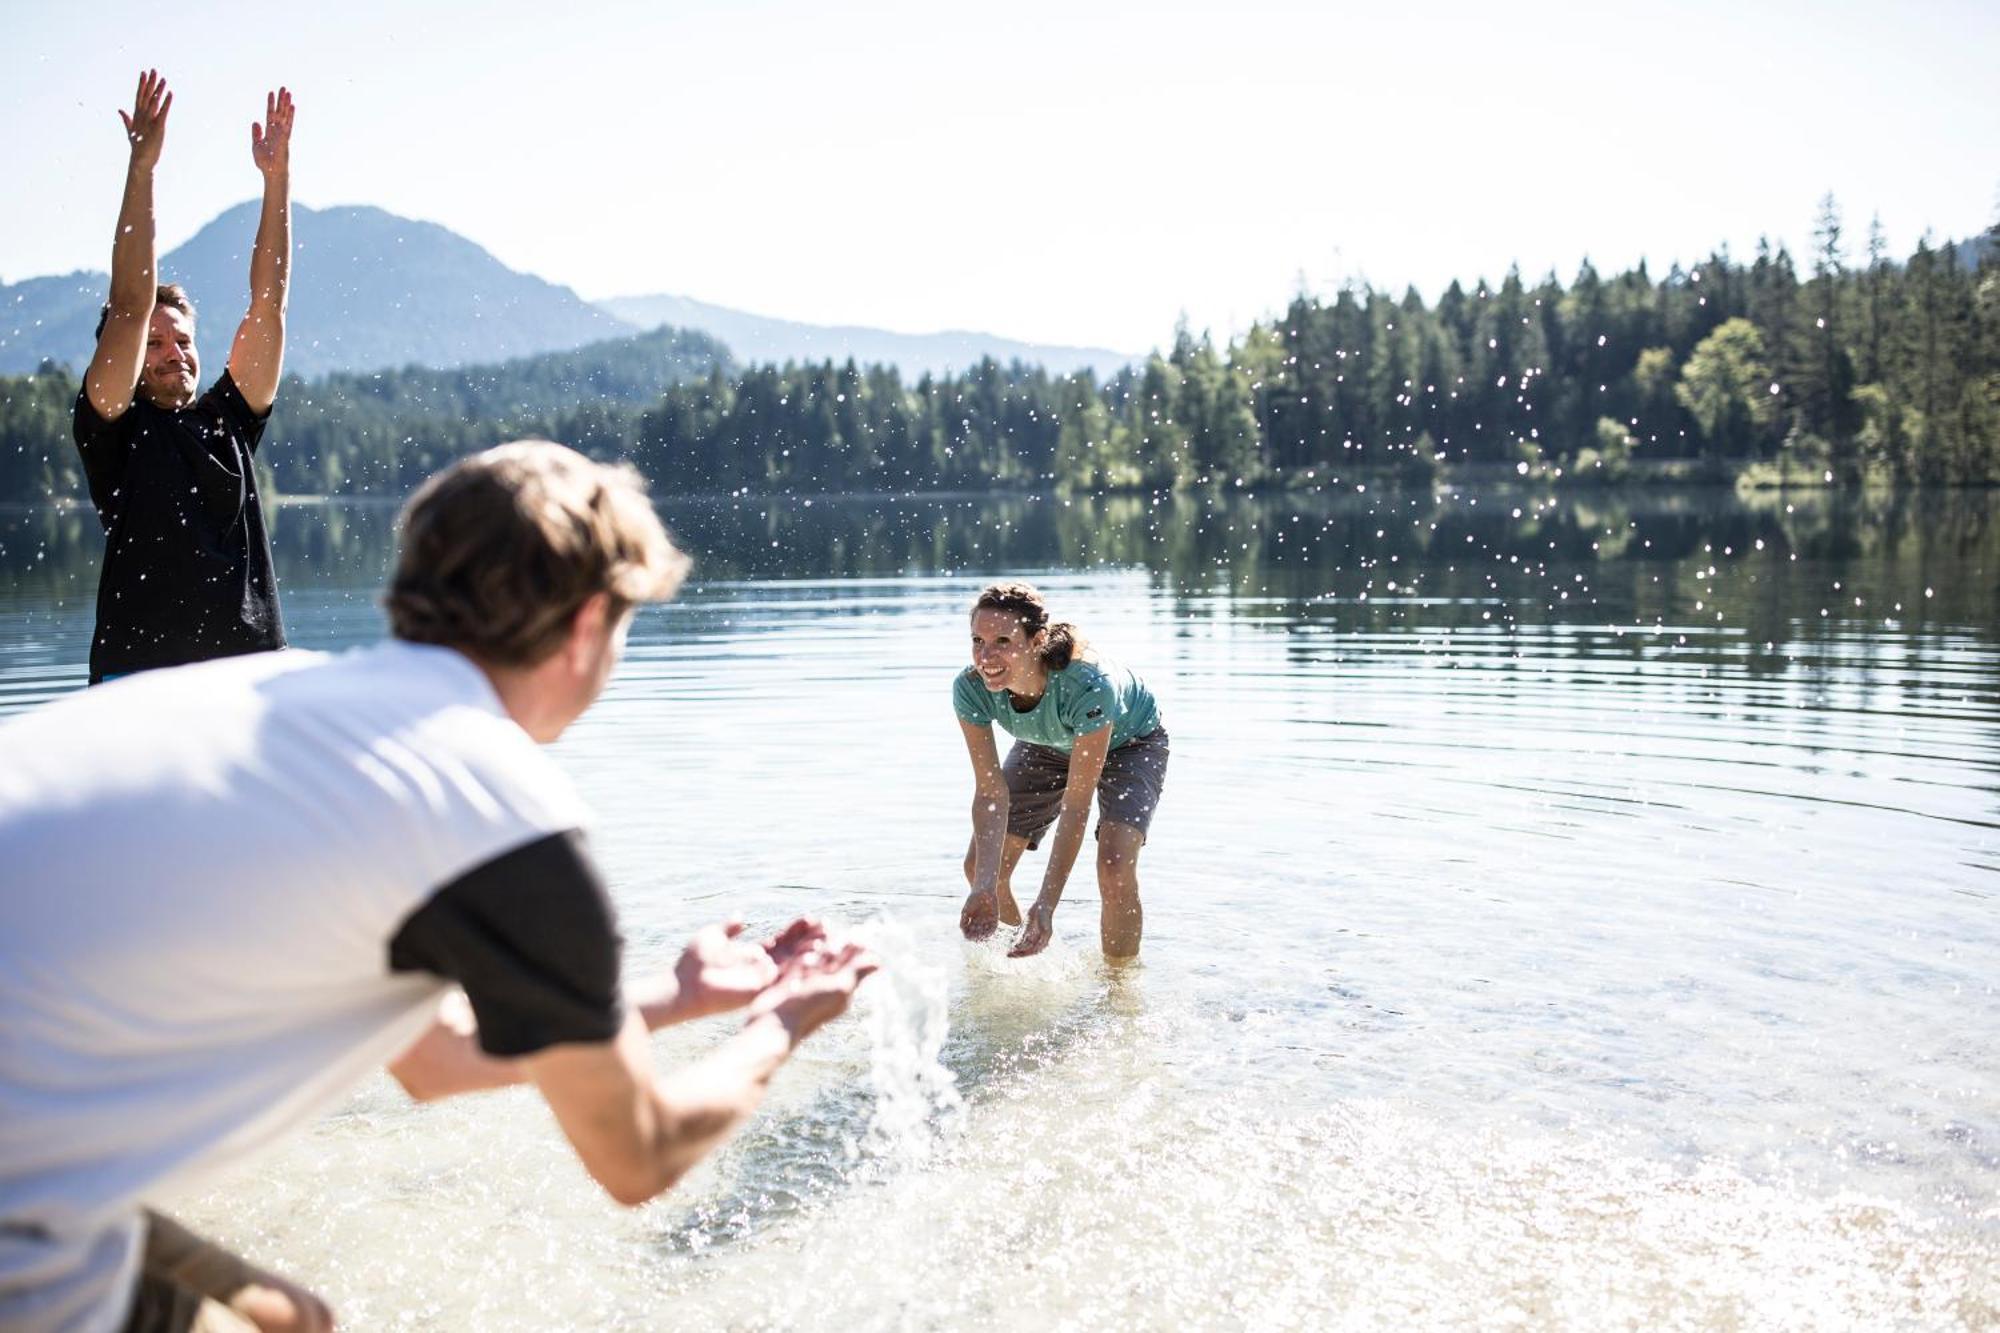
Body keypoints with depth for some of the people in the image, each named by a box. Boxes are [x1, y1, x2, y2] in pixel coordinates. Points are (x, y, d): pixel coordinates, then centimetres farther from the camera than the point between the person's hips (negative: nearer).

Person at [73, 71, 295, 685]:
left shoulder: (228, 419, 15)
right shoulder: (113, 427, 6)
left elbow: (268, 304, 11)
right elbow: (131, 305, -4)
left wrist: (276, 176, 7)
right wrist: (141, 168, -7)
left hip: (250, 665, 3)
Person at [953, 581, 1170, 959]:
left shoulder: (1089, 686, -44)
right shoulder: (970, 689, -32)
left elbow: (1076, 805, -38)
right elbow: (990, 792, -26)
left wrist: (1046, 904, -41)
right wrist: (985, 885, -37)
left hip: (1129, 741, -4)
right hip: (1047, 747, 5)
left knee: (1115, 868, -25)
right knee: (979, 867, 0)